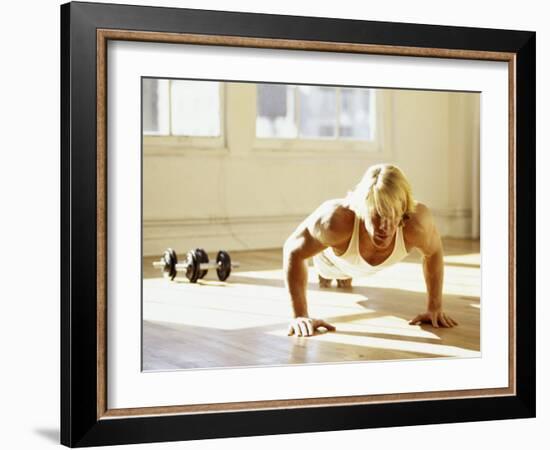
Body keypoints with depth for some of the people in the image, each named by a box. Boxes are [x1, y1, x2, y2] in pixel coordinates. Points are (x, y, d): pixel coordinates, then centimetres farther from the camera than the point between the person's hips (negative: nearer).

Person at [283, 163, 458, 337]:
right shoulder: (336, 220, -51)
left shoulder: (416, 222, -45)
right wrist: (300, 315, -37)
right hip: (331, 257, -2)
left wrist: (435, 308, -18)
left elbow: (434, 252, -21)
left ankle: (345, 276, 72)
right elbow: (293, 250, -34)